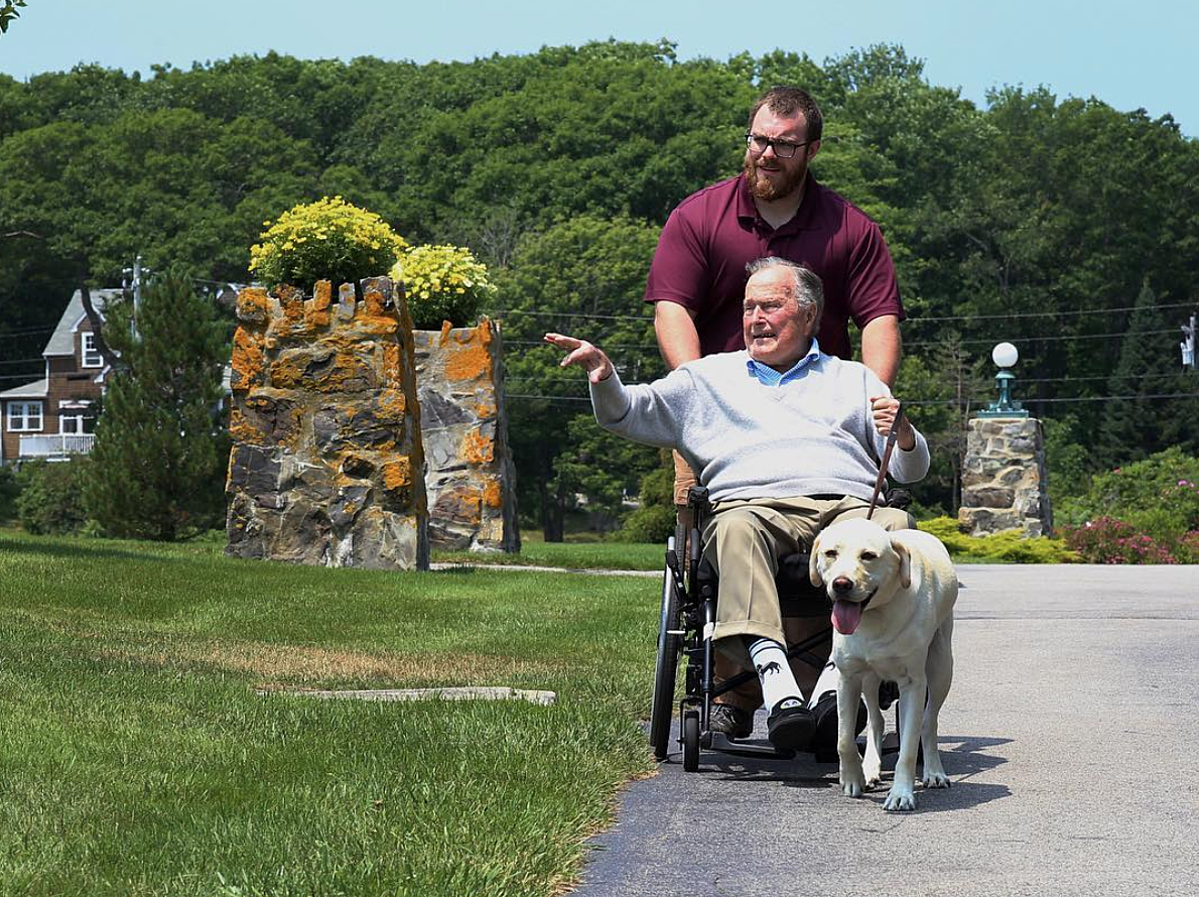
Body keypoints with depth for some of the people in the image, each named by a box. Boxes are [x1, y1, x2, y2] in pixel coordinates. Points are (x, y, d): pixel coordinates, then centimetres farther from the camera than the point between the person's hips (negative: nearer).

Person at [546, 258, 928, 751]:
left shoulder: (854, 379, 30)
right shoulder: (709, 377, 31)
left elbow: (911, 469, 23)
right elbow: (627, 414, 21)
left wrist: (902, 434, -1)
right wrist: (604, 376, -1)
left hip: (850, 506, 1)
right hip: (754, 502, -1)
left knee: (894, 527, -36)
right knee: (737, 526, -39)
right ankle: (775, 676, -55)